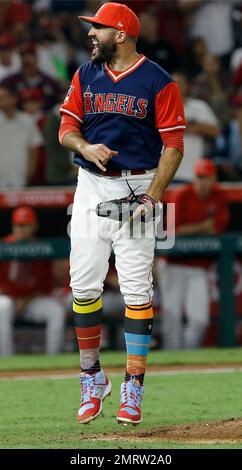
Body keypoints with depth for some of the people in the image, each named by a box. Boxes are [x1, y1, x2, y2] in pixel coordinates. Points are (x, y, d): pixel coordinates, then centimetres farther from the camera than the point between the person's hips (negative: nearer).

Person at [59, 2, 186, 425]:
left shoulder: (158, 82, -5)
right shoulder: (85, 77, 10)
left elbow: (173, 146, -6)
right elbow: (67, 128, 9)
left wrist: (152, 197, -16)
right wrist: (86, 147, -15)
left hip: (136, 188, -4)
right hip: (91, 188, 4)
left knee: (137, 289, -6)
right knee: (83, 284, 1)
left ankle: (132, 389, -3)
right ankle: (92, 380, 15)